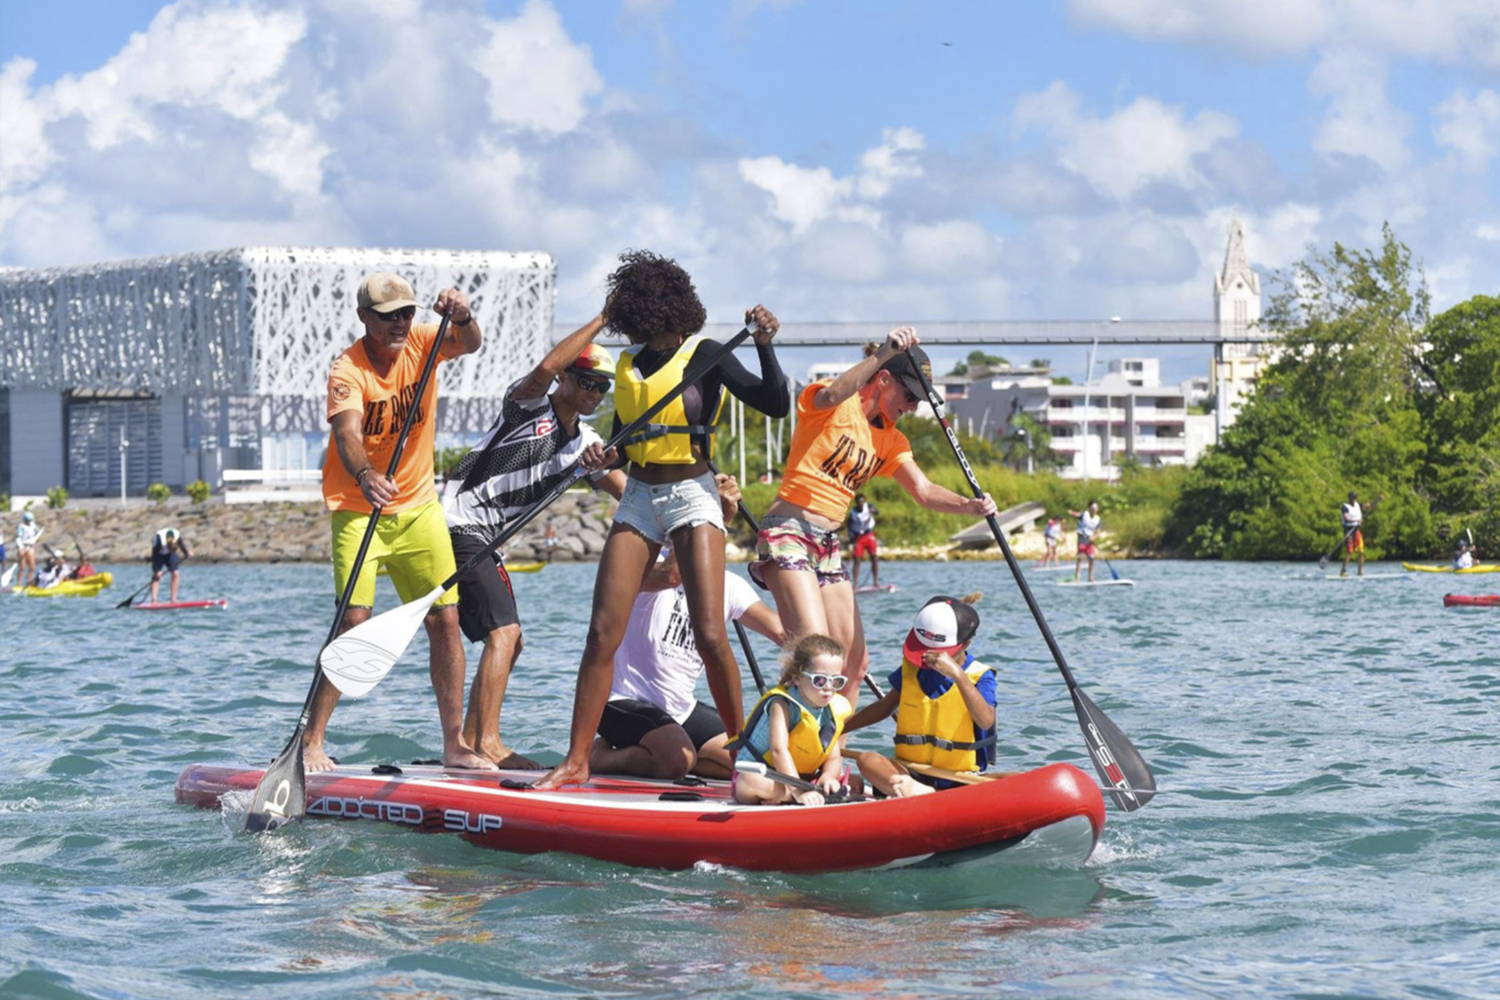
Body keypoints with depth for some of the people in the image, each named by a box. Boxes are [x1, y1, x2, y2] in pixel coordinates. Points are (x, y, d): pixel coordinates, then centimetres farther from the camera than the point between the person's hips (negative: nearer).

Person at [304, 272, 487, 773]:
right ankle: (311, 742, -10)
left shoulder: (420, 343, -4)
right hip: (359, 507, -5)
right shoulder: (347, 370, -19)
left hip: (419, 506, 5)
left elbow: (469, 344, -21)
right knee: (354, 621, -15)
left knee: (445, 620, 2)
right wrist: (366, 478, -55)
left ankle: (455, 743, 10)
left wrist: (461, 316, -44)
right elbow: (347, 434, -35)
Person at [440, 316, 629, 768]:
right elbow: (546, 368, -31)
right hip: (460, 524, -10)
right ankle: (487, 744, -21)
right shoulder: (529, 404, -9)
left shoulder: (585, 441, 14)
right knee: (503, 633, -18)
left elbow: (628, 492, 5)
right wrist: (602, 319, -28)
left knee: (509, 641, 13)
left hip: (484, 540, 10)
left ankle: (470, 742, 19)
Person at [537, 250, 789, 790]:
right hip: (639, 498, 5)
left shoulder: (705, 356, -4)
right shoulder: (628, 363, 12)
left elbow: (776, 404, -10)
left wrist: (765, 345, -22)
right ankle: (576, 759, -1)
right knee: (603, 633, -4)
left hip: (690, 497, -5)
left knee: (709, 634, -13)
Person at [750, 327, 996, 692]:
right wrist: (884, 353, -38)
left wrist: (970, 505, -13)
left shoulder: (890, 441, 16)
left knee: (854, 663, 5)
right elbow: (831, 395, -31)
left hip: (828, 545, 9)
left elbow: (924, 491, 6)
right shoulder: (835, 409, -6)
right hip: (788, 532, -9)